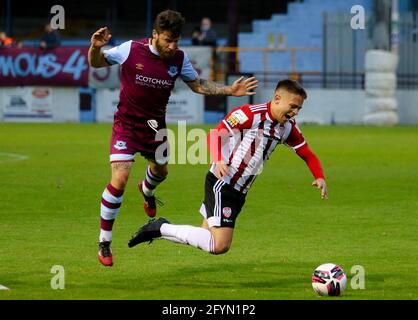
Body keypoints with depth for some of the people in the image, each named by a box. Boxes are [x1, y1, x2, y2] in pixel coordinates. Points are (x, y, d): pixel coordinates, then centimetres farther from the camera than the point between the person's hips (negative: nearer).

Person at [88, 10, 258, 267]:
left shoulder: (179, 59, -9)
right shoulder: (131, 50, -19)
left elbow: (197, 84, 7)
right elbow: (96, 63, -7)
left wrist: (230, 90, -3)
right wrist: (96, 48, -30)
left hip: (155, 125, 5)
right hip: (126, 124, -5)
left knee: (161, 171, 26)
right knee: (119, 180, -18)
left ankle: (147, 190, 67)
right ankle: (104, 242, -3)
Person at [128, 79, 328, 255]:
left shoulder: (287, 127, 6)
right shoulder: (251, 114, -16)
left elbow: (307, 154, 13)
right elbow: (216, 134, -18)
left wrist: (319, 177, -5)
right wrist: (218, 161, -35)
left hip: (239, 192, 9)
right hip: (221, 184, -9)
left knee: (209, 241, 12)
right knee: (219, 246, -19)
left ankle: (162, 229, 27)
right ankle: (162, 229, -7)